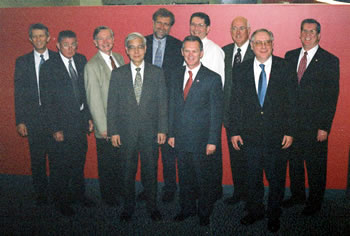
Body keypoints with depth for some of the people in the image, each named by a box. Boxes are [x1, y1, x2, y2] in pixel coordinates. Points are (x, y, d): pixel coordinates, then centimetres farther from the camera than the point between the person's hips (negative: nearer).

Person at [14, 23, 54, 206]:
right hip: (33, 118, 1)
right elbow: (19, 93, 5)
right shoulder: (22, 62, 6)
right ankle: (41, 194, 25)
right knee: (37, 159, 9)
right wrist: (20, 121, -2)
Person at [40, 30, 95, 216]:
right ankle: (61, 201, 28)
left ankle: (78, 194, 38)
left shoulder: (81, 61, 3)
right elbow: (47, 101, -12)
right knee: (60, 165, 9)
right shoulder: (49, 67, -12)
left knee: (79, 161, 19)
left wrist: (89, 117, 5)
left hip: (80, 121, 5)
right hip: (62, 125, -5)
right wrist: (54, 129, -14)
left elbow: (87, 90, 8)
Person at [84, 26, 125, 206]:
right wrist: (103, 127, -15)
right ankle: (108, 196, 31)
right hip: (106, 125, -6)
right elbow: (94, 100, -16)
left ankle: (119, 190, 40)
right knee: (107, 164, 11)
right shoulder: (92, 66, -15)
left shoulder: (119, 58, 5)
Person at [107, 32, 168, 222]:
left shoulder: (157, 73, 3)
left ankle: (152, 206, 26)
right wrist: (113, 131, -3)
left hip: (150, 131, 0)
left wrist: (162, 129, -3)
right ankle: (128, 207, 26)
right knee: (127, 172, 10)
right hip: (126, 132, 0)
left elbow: (162, 102, 2)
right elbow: (112, 105, 2)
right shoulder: (117, 74, 3)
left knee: (150, 171, 10)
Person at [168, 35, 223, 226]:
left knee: (205, 179, 9)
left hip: (202, 139, -4)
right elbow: (173, 106, 11)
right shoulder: (176, 76, 8)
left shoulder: (213, 78, -7)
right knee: (184, 177, 16)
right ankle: (187, 209, 36)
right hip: (181, 139, 4)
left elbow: (216, 112, -8)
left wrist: (213, 141, -11)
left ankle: (204, 213, 29)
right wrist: (171, 133, 7)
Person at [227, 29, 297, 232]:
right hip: (250, 136, 2)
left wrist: (290, 131, -7)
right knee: (253, 177, 14)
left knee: (276, 178, 11)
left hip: (277, 137, -1)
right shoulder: (242, 71, 3)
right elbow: (236, 103, 3)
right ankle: (255, 211, 35)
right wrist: (234, 131, 0)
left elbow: (292, 103, -3)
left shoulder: (285, 69, -2)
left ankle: (274, 216, 31)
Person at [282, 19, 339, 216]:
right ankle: (297, 195, 36)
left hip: (314, 124, -4)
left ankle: (315, 202, 28)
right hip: (292, 122, 4)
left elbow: (332, 97, -7)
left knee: (315, 166, 9)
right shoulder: (290, 56, 7)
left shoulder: (330, 61, -5)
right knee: (294, 162, 16)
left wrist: (324, 127, -12)